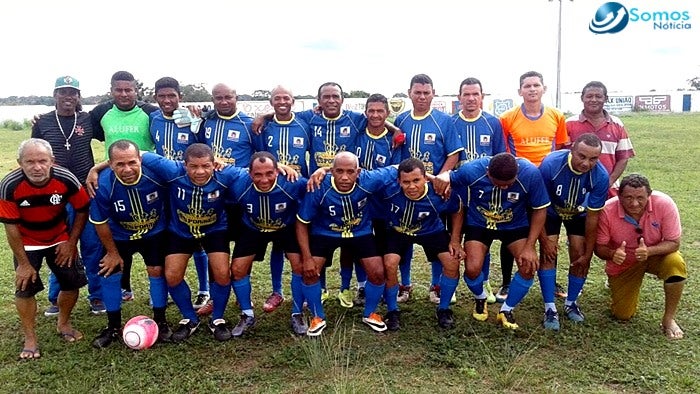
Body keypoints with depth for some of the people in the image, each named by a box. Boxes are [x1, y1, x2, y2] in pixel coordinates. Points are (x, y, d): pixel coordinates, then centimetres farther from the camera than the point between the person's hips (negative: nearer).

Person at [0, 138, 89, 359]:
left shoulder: (67, 180, -27)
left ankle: (63, 324, 29)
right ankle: (30, 339, 11)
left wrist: (71, 243, -7)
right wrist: (23, 263, -15)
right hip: (27, 243, -1)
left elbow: (82, 210, -9)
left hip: (60, 239, 2)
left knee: (72, 282, 3)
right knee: (25, 287, -8)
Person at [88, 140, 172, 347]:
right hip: (119, 235, 0)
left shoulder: (156, 173, -32)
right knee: (110, 274, 0)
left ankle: (160, 321, 18)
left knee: (157, 271, -2)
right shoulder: (103, 185, -33)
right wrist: (112, 252, -5)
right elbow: (100, 222, -16)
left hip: (155, 232, 0)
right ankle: (113, 327, 19)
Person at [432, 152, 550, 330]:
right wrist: (441, 178, -35)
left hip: (516, 225, 1)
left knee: (529, 266, -17)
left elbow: (540, 209, -14)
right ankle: (480, 299, 19)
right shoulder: (472, 170, -29)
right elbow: (449, 176, -8)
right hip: (479, 224, -1)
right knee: (472, 269, -19)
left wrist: (530, 246, -17)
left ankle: (506, 310, 10)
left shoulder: (530, 173, -29)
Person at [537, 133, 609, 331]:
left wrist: (588, 253, -13)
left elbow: (592, 216, -20)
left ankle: (571, 303, 18)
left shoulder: (600, 176, -31)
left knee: (580, 257, -4)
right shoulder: (550, 164, -36)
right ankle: (550, 308, -4)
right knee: (548, 254, -12)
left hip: (579, 214, 2)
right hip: (551, 212, -1)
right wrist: (544, 240, -19)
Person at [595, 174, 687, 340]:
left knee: (676, 264, -35)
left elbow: (674, 242, -21)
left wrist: (648, 251, -40)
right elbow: (599, 247, -17)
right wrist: (612, 254, -41)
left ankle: (668, 319, -12)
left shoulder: (664, 204, -28)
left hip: (657, 254, 0)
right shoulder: (607, 211, -28)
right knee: (622, 315, 0)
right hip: (623, 263, 0)